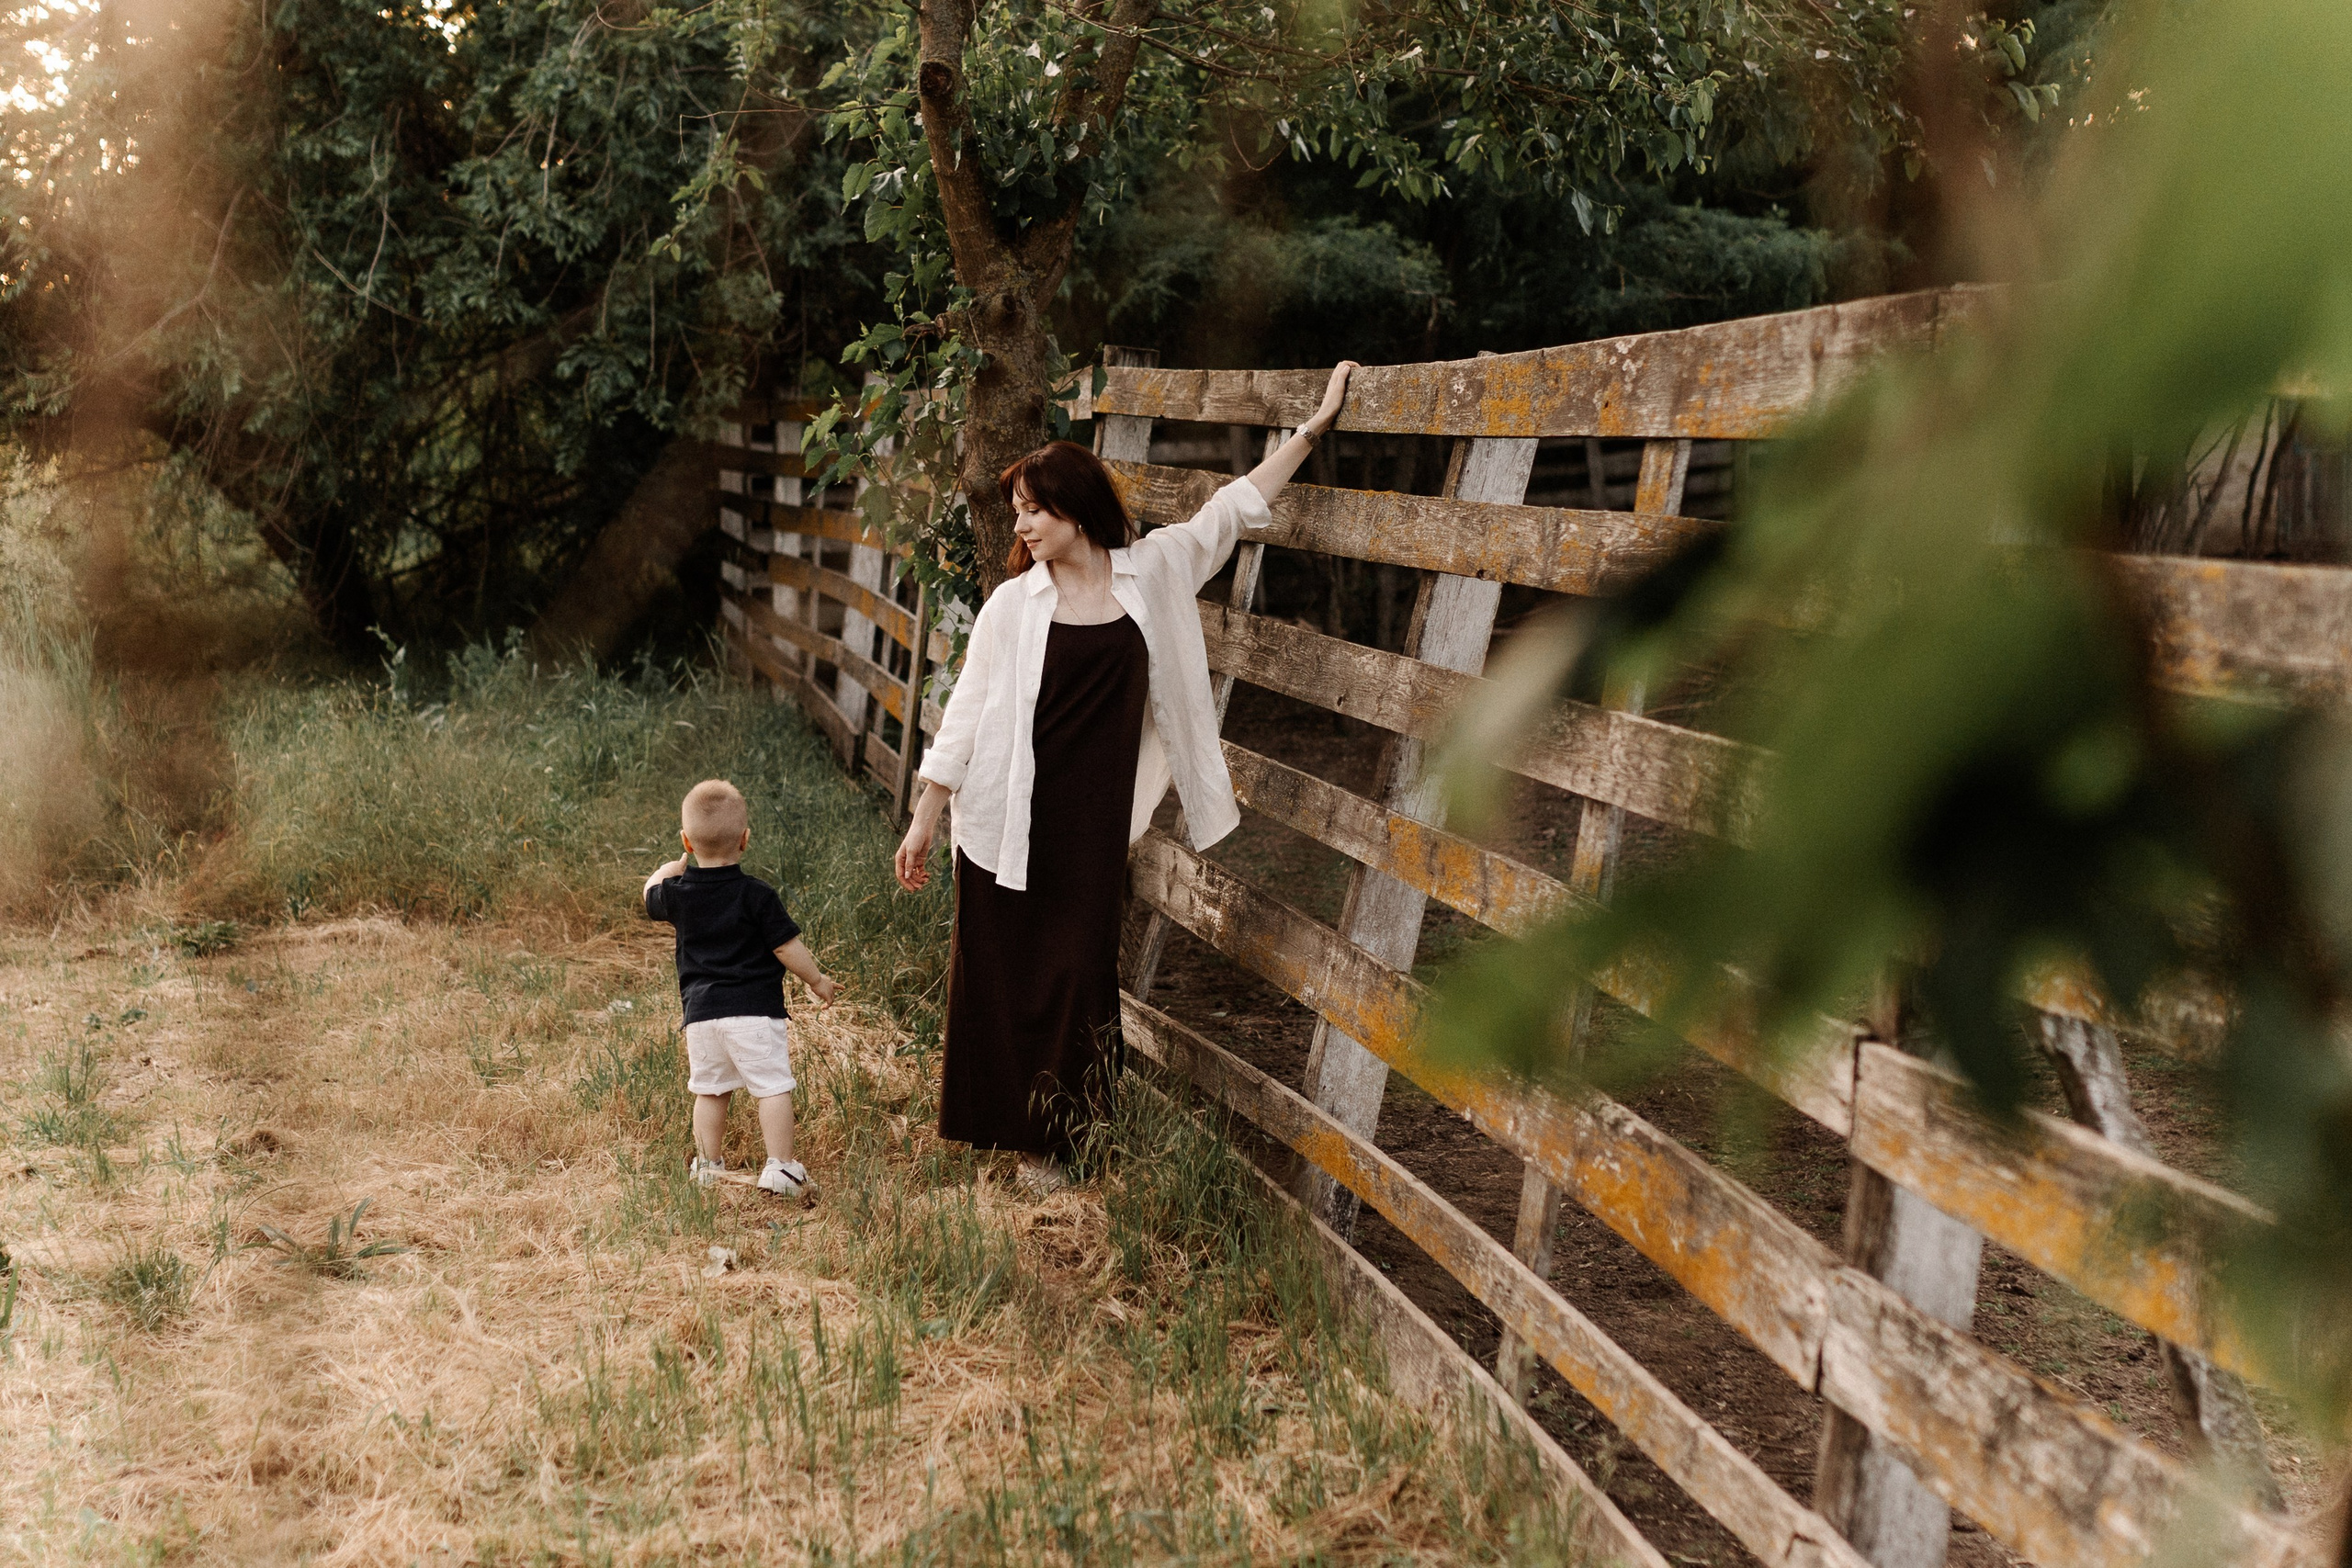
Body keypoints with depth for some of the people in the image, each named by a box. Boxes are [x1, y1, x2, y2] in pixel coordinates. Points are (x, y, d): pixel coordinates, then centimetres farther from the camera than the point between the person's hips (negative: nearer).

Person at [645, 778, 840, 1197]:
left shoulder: (678, 893, 3)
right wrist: (818, 981, 7)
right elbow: (787, 947, -7)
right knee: (772, 1086, -2)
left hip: (701, 1012, 4)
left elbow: (651, 895, 27)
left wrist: (676, 865, 43)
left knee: (709, 1088, 17)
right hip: (754, 1009, -4)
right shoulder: (756, 895, -10)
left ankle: (708, 1163, 25)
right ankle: (780, 1167, -7)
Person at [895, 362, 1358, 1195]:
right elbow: (966, 712, 1)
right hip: (1007, 822, -1)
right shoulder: (1014, 602, -2)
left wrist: (1314, 425, 14)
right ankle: (991, 1125, 21)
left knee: (1075, 978, 5)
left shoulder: (1155, 571, 2)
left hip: (1092, 828, 1)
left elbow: (1235, 506, 12)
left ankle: (1046, 1141, 19)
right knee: (997, 976, 5)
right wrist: (925, 819, 1)